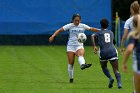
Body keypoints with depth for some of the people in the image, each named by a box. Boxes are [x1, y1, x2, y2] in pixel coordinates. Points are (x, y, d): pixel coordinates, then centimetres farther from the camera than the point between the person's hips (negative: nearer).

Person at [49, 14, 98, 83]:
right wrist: (53, 36, -19)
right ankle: (71, 78, 14)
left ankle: (82, 65, -65)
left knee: (81, 54, -34)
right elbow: (59, 30, -6)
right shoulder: (69, 26, -3)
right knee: (71, 63, -2)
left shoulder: (83, 26, 5)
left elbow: (92, 29, 13)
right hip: (71, 46, -1)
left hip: (79, 45, 1)